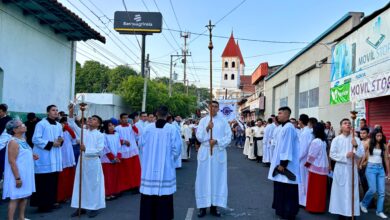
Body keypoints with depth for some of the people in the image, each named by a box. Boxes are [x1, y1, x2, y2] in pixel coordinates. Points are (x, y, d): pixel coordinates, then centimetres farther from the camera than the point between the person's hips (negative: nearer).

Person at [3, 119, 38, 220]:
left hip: (25, 174, 9)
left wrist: (31, 157, 5)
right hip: (18, 175, -9)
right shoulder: (13, 142, -18)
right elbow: (12, 161, -21)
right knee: (15, 198, -2)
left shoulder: (22, 139, 9)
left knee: (25, 196, 16)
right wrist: (17, 178, -22)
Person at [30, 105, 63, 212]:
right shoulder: (41, 124, -6)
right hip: (44, 157, -6)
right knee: (43, 182, -5)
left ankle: (51, 202, 18)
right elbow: (36, 139, -12)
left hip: (55, 158, 7)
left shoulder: (59, 125, 13)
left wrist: (61, 141, -3)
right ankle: (43, 204, 3)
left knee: (53, 180, 8)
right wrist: (51, 144, -16)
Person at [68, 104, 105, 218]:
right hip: (82, 162, 5)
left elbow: (99, 150, -12)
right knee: (81, 184, 9)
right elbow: (72, 125, -1)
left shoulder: (100, 135, -5)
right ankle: (81, 207, 19)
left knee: (93, 185, 4)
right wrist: (71, 112, -14)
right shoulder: (83, 131, 8)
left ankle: (94, 207, 14)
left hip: (93, 163, -4)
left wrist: (86, 149, -22)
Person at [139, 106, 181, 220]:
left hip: (149, 168, 2)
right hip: (166, 167, -2)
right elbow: (176, 149, -7)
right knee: (164, 192, 5)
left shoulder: (147, 128, -3)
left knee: (149, 190, 9)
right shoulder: (172, 128, -9)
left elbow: (142, 144, 8)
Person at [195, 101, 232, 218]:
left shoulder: (223, 121, 5)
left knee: (217, 178, 2)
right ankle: (203, 206, 7)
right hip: (205, 152, 0)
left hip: (219, 153, 0)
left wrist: (217, 141, -13)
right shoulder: (203, 120, 6)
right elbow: (199, 137, -1)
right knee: (204, 179, 1)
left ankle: (214, 206, 10)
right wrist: (207, 129, -15)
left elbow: (228, 137, 0)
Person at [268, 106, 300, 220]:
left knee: (287, 190, 0)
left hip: (286, 165, -10)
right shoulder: (284, 127, 13)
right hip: (282, 163, 10)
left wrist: (283, 164, -21)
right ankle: (282, 210, 27)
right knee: (281, 188, 16)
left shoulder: (288, 127, -19)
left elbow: (288, 147, -22)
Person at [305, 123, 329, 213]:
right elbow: (322, 154, 10)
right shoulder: (324, 141, 5)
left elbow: (311, 156, -16)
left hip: (316, 167, -7)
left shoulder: (315, 141, -18)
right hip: (323, 167, 7)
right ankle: (320, 207, 21)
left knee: (314, 189, 3)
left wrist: (307, 163, 0)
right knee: (321, 189, 13)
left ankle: (314, 207, 10)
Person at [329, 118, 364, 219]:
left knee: (352, 191, 3)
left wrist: (356, 146, -16)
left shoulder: (356, 140, 3)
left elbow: (361, 154, 0)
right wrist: (345, 156, -15)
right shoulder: (336, 139, -2)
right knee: (340, 191, 4)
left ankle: (351, 213, 12)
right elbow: (332, 154, -6)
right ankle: (341, 213, 13)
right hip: (340, 168, -1)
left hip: (352, 168, 1)